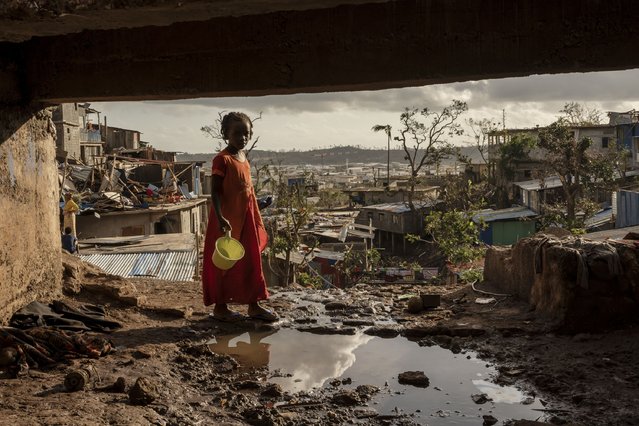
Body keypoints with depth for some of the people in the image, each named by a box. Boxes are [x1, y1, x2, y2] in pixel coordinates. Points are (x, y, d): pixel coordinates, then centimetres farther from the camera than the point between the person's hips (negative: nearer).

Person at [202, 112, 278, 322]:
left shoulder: (244, 159, 11)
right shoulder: (222, 159, -13)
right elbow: (216, 191, -16)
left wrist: (258, 221, 18)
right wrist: (220, 218, -26)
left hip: (246, 219, 8)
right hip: (227, 221, -8)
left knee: (252, 261, 12)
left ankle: (254, 305, 21)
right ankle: (220, 307, 14)